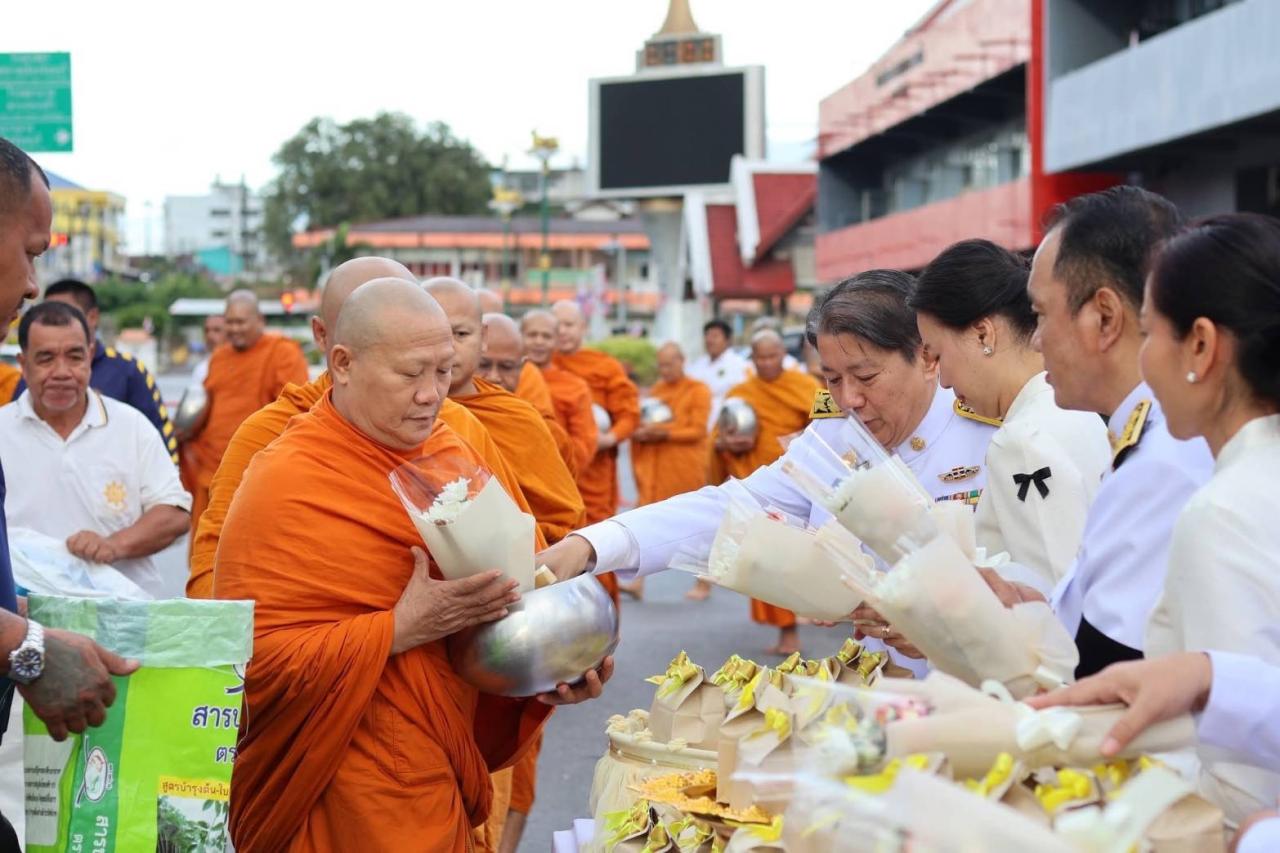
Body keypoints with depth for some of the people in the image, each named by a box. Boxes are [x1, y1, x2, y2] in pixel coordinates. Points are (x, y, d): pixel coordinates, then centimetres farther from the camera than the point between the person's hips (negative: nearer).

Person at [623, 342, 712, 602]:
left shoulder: (698, 390, -3)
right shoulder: (656, 390, 13)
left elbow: (697, 430, -9)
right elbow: (644, 423, 17)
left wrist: (664, 433, -18)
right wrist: (642, 432, -6)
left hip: (686, 466, -4)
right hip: (654, 464, 4)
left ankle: (703, 582, 15)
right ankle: (638, 580, -11)